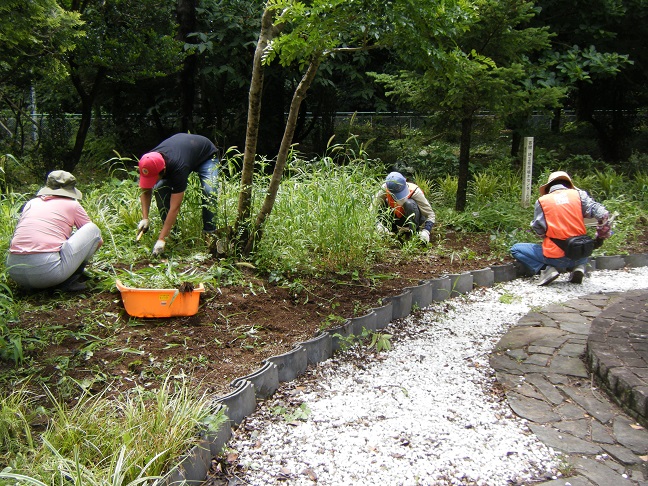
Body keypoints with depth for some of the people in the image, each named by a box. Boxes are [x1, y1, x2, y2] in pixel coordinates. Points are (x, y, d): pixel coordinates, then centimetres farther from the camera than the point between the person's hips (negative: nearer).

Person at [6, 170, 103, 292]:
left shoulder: (31, 203, 23)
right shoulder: (72, 205, 13)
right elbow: (99, 241, 20)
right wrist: (82, 255, 42)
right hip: (47, 271, -5)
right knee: (93, 229, 11)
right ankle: (70, 280, 4)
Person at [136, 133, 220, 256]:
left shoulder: (178, 168, -46)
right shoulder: (149, 163, -29)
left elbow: (175, 208, -44)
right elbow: (146, 191, -10)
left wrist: (161, 240, -44)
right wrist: (145, 218, -23)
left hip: (207, 155, -6)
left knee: (209, 192, -32)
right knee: (159, 188, -17)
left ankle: (209, 232, -20)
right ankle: (172, 232, -6)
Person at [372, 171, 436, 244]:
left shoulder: (415, 192, -30)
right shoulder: (385, 189, -26)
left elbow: (431, 215, -26)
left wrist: (426, 231, -42)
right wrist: (378, 225, -38)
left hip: (414, 219, -3)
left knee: (410, 203, -35)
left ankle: (413, 233, -24)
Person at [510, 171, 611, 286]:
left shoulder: (542, 201, 0)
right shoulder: (579, 194, 4)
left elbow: (538, 230, 0)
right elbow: (603, 214, -3)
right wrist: (601, 237, 11)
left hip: (556, 258, -4)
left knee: (515, 249, 12)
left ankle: (546, 269, -7)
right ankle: (579, 267, 8)